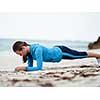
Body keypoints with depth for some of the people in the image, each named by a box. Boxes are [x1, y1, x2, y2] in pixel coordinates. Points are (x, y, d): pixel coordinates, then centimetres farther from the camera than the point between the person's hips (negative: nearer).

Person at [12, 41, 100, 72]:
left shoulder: (37, 50, -38)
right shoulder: (29, 52, -13)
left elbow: (39, 67, -41)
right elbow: (30, 66, -2)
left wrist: (24, 68, -42)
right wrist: (22, 68, -19)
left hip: (61, 52, -7)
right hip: (55, 50, 7)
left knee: (82, 54, 16)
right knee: (79, 55, 29)